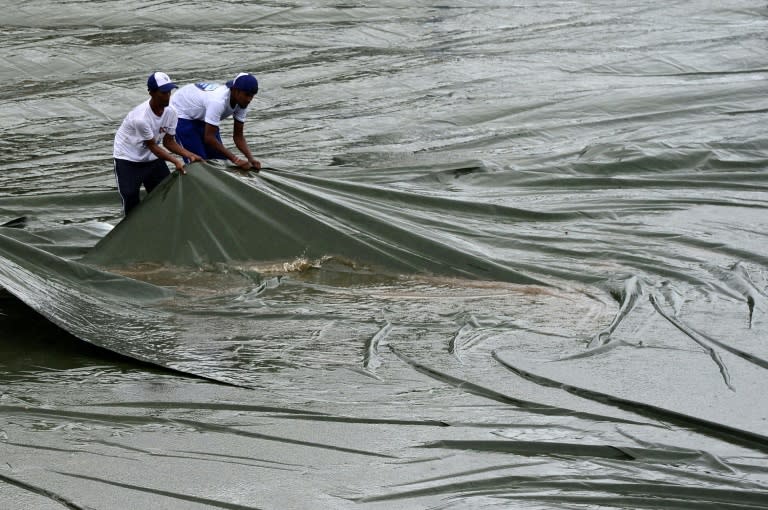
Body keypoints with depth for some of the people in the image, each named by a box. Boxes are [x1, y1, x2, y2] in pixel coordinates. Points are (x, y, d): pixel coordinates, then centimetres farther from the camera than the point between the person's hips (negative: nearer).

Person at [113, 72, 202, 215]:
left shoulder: (170, 113, -14)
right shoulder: (140, 118, -35)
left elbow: (169, 142, -4)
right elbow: (152, 146, -26)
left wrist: (190, 155, -16)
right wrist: (175, 161, -32)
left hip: (152, 159, 7)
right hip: (128, 159, -7)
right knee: (130, 197, -14)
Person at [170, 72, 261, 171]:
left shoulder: (242, 102, -17)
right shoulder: (218, 101, -42)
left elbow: (238, 136, -8)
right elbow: (209, 138, -38)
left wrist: (251, 159, -25)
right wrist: (235, 159, -38)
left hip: (201, 116, 8)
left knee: (219, 159, 1)